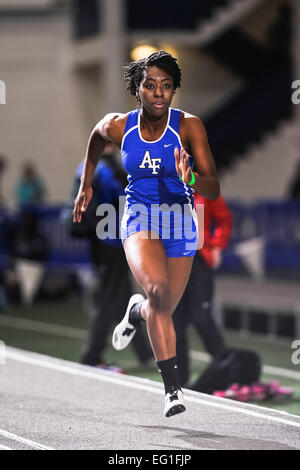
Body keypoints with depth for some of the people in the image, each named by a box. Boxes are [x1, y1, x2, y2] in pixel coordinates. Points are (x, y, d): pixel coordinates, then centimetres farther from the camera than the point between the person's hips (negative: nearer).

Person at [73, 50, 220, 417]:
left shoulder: (189, 126, -14)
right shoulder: (118, 126, -8)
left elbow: (213, 190, -16)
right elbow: (96, 136, 18)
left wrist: (190, 180, -37)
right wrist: (86, 184, 23)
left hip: (180, 220, 1)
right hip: (139, 218, -1)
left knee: (163, 310, 9)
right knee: (158, 290, -28)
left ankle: (137, 311, 49)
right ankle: (172, 387, -20)